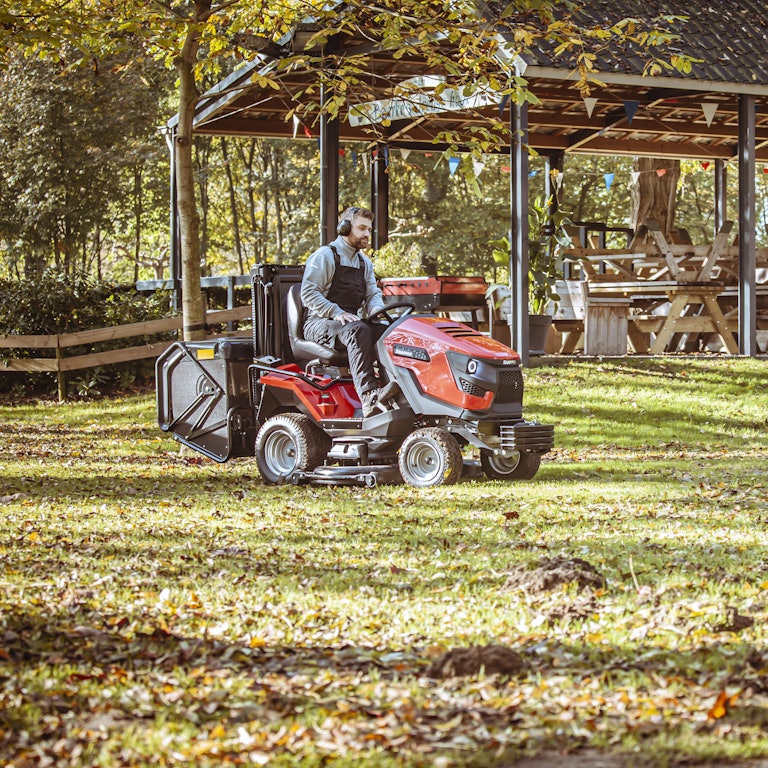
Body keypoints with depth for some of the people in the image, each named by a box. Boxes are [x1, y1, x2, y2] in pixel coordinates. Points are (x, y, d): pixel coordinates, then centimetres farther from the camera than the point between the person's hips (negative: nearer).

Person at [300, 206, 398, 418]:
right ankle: (369, 396, -51)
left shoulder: (365, 263, 21)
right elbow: (309, 293, -12)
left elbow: (373, 294, 15)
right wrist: (336, 313, -24)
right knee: (358, 330, -37)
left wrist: (377, 310, -10)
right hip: (319, 324, -7)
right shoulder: (324, 256, -3)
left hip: (350, 320, 7)